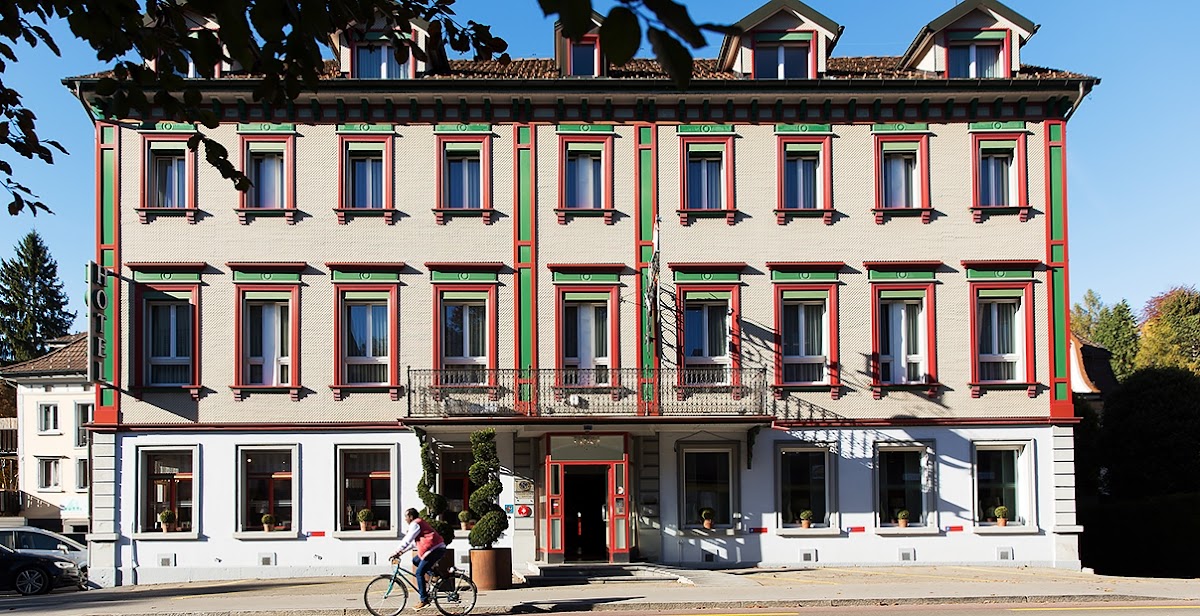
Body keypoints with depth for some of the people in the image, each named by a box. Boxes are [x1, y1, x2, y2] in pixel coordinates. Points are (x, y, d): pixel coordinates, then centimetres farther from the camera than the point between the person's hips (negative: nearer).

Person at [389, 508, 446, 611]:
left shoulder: (415, 524, -6)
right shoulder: (420, 523, 25)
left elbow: (407, 540, -14)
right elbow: (414, 543, 28)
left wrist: (397, 552, -12)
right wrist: (402, 551, 23)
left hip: (435, 550, -10)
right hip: (438, 548, 10)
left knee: (419, 573, -6)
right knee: (415, 560, 19)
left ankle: (424, 600, -7)